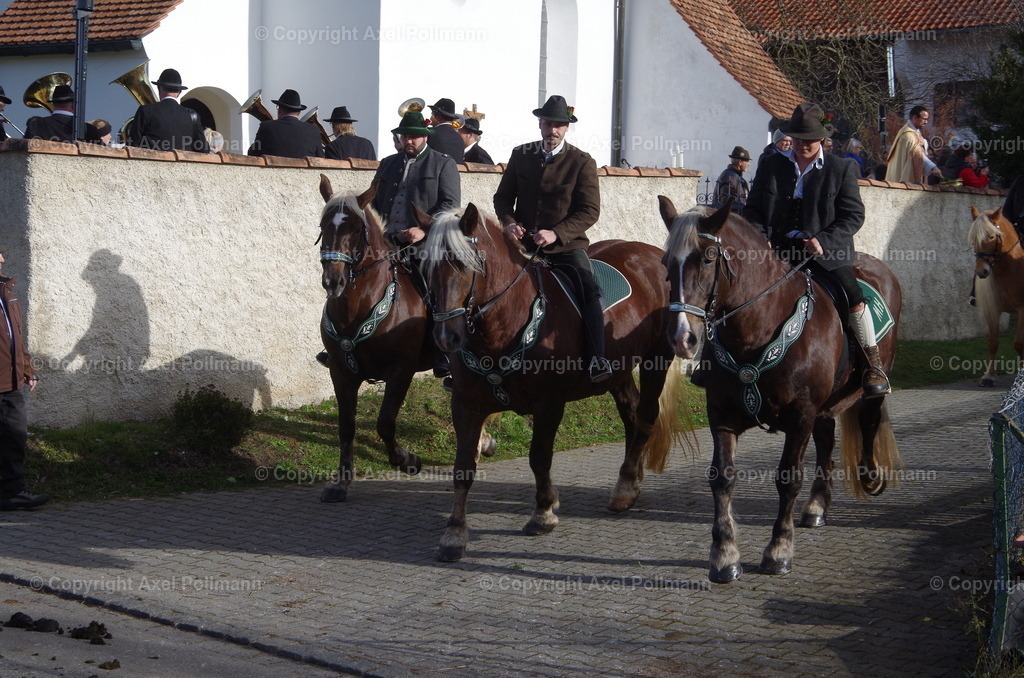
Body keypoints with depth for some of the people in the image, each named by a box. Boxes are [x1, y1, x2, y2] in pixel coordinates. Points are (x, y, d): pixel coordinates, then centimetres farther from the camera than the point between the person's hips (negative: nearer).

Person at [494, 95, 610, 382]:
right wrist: (509, 222, -8)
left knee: (589, 289, -25)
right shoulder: (521, 155, 8)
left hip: (566, 244, -3)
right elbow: (503, 196, 15)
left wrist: (556, 234, -20)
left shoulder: (582, 162, -2)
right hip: (524, 243, 3)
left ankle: (597, 359, -27)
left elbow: (590, 211, -6)